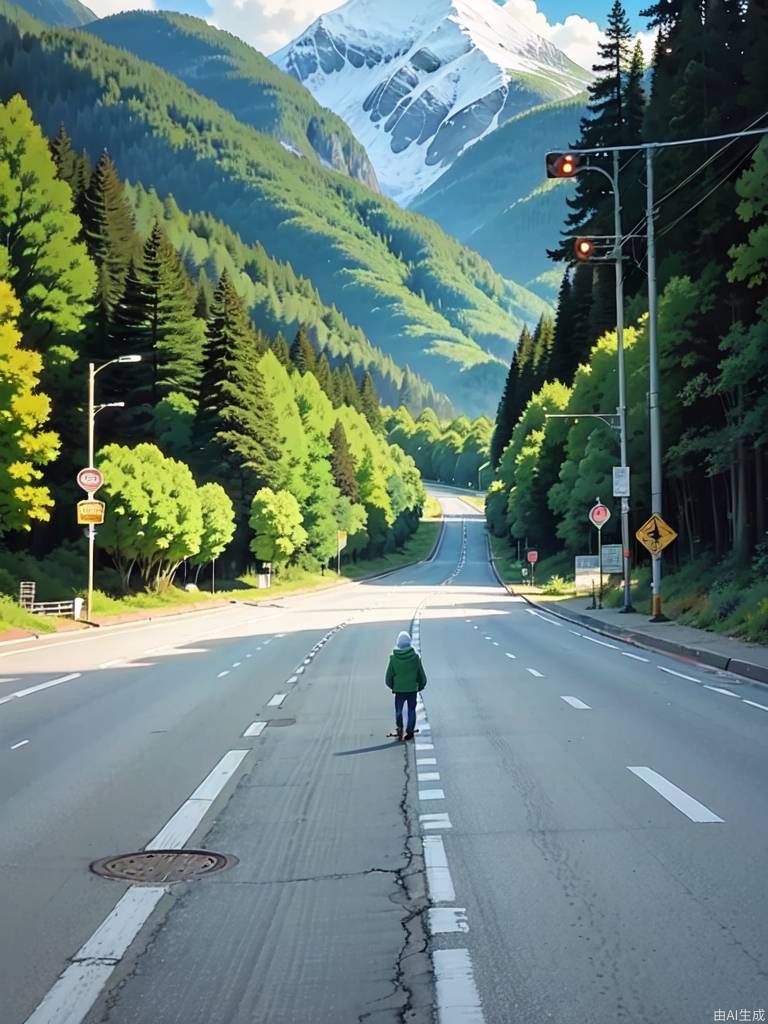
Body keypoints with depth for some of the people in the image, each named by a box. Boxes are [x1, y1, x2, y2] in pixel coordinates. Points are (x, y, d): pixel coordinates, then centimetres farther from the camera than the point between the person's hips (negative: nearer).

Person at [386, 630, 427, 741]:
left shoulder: (394, 658, -10)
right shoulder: (415, 657, -11)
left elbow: (389, 675, -1)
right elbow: (421, 674, -2)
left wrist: (391, 686, 17)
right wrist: (421, 685, 16)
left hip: (399, 689, 0)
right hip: (412, 689, 0)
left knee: (398, 710, 17)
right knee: (411, 710, 13)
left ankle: (399, 727, 5)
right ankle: (409, 731, 16)